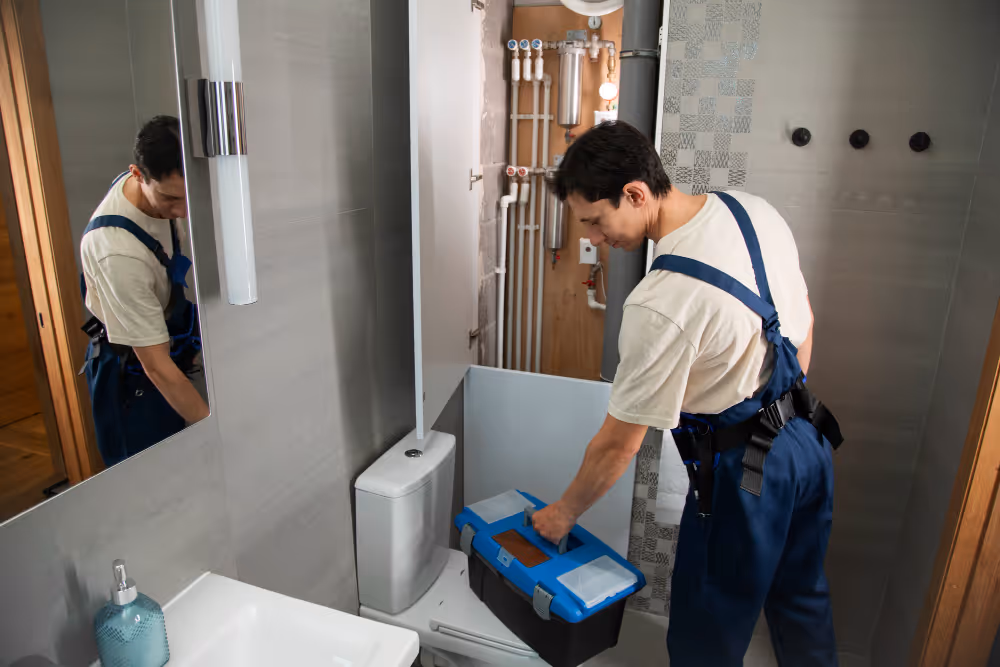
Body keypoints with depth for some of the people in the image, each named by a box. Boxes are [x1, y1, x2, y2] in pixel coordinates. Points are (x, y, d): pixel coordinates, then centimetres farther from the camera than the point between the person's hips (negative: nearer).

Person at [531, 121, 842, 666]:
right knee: (801, 600, 29)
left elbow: (619, 442, -19)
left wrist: (565, 512, -2)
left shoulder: (659, 306, -30)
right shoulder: (754, 210, -5)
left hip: (743, 470, -8)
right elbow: (802, 320, 9)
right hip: (810, 439, 9)